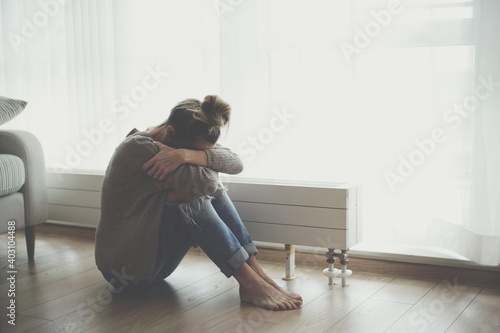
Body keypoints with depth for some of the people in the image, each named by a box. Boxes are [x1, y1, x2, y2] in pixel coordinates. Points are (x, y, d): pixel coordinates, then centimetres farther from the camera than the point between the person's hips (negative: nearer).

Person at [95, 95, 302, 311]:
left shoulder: (183, 143, -1)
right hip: (126, 266, -7)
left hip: (154, 257, 8)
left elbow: (235, 164, -17)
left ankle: (256, 273, -17)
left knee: (212, 191, -10)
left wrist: (188, 154, -31)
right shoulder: (137, 148, -24)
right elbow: (205, 180, -34)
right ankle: (250, 284, -25)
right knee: (192, 199, -27)